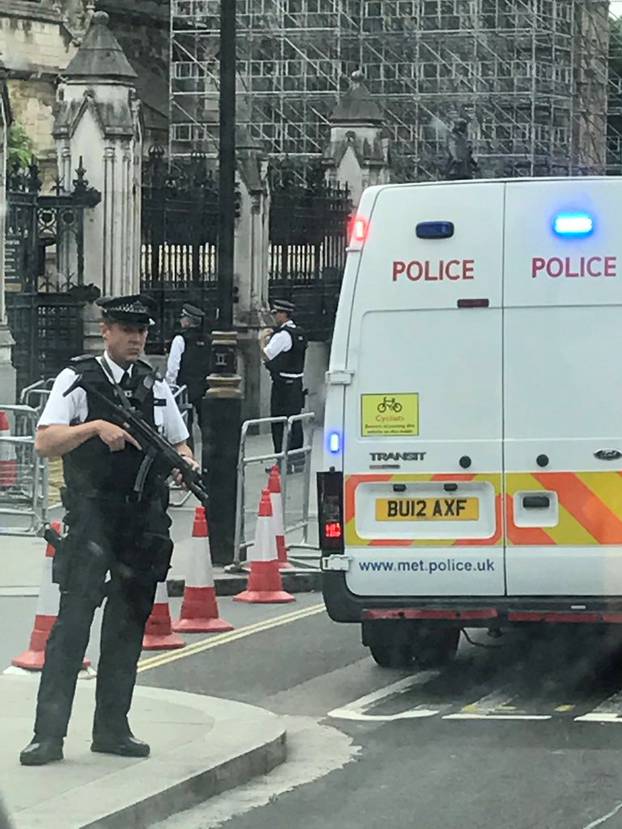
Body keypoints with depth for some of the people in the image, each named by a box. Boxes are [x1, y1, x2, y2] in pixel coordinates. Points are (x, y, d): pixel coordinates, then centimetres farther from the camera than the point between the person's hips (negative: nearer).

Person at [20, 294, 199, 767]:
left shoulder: (155, 386, 14)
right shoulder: (79, 380, -2)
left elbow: (179, 443, 23)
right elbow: (45, 443, -10)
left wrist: (187, 463, 0)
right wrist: (96, 427, -23)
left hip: (145, 522, 6)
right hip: (93, 518, -6)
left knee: (128, 628, 9)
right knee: (73, 622, -12)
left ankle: (112, 729, 16)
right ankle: (49, 735, -13)